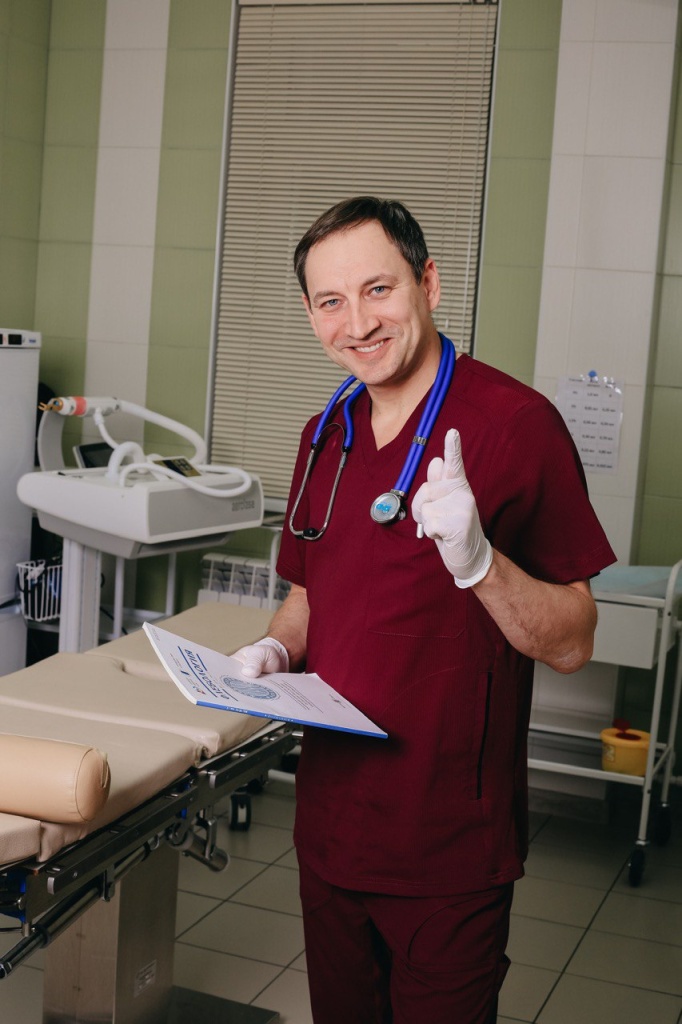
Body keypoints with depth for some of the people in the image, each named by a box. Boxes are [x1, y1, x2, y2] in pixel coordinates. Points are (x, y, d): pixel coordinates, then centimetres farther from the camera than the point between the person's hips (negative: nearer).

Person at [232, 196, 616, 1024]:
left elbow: (571, 643, -13)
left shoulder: (514, 422, -14)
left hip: (451, 850, -6)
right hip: (331, 825, 6)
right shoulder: (327, 437, 6)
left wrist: (478, 561, -30)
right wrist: (276, 649, -2)